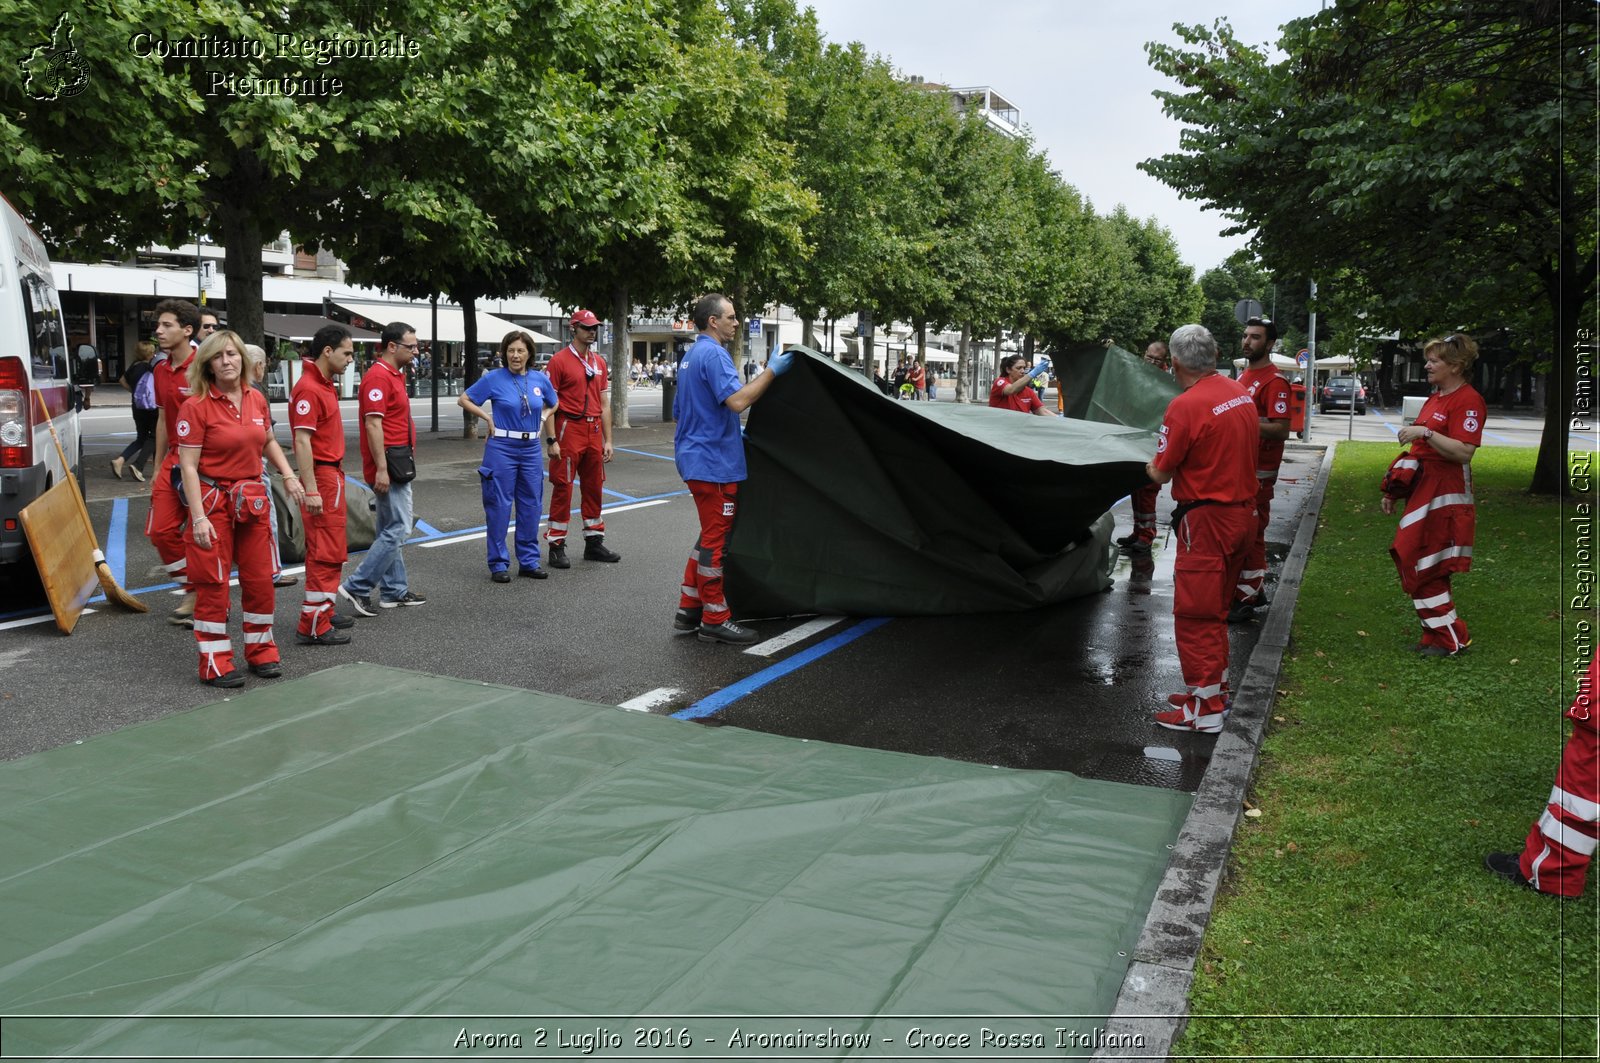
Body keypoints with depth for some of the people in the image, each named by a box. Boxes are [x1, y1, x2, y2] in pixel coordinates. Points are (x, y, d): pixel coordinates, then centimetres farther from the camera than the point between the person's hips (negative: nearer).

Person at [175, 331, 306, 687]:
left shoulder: (255, 399, 5)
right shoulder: (196, 406, -11)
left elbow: (268, 441, 23)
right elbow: (188, 466, -14)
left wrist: (288, 475, 9)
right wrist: (199, 517, -20)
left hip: (252, 500, 5)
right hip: (213, 500, -5)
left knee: (260, 579, 9)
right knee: (213, 583, 1)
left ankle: (261, 651, 24)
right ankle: (215, 663, 10)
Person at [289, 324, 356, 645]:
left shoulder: (326, 384, 13)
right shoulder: (309, 389, -17)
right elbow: (302, 442, -22)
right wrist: (311, 490, -25)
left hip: (333, 473, 10)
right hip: (321, 476, -10)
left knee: (330, 549, 17)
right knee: (327, 552, -8)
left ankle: (324, 612, 27)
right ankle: (313, 627, -4)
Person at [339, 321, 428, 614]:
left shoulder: (395, 375, 16)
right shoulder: (378, 376, -15)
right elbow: (373, 425, -21)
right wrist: (381, 469, -24)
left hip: (397, 464, 11)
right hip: (389, 464, -11)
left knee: (390, 530, 13)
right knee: (398, 530, -9)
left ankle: (394, 591, 20)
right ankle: (357, 586, -4)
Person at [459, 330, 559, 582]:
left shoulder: (540, 380, 5)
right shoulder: (493, 379, -5)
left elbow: (552, 406, 22)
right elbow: (463, 400, 3)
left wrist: (542, 418, 7)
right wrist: (487, 417, -5)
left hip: (531, 449, 4)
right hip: (502, 449, -4)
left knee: (531, 505, 8)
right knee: (499, 505, 1)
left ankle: (529, 561, 20)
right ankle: (498, 564, 9)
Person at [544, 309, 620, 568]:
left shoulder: (600, 362, 13)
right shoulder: (559, 360, -5)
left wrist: (608, 440, 12)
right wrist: (551, 440, -14)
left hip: (594, 431, 6)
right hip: (569, 430, -6)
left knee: (594, 486, 11)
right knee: (563, 488, -3)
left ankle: (594, 542, 21)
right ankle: (557, 546, 3)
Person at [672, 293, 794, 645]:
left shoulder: (691, 356, 18)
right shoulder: (714, 354, -15)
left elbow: (681, 412, 23)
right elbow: (737, 401, -27)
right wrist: (772, 371, -20)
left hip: (696, 458, 10)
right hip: (714, 463, -10)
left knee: (710, 536, 18)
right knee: (716, 540, -3)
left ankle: (689, 610, 21)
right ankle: (715, 620, 4)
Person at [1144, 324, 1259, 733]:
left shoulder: (1185, 406, -18)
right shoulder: (1241, 393, 5)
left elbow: (1161, 473, -11)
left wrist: (1150, 465, 10)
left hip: (1207, 521, -8)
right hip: (1242, 513, 8)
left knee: (1195, 616, 0)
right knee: (1214, 611, 20)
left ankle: (1204, 710, 6)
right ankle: (1214, 688, 31)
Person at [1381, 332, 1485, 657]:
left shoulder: (1468, 400, -12)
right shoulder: (1435, 398, 17)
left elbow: (1463, 452, -22)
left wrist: (1425, 433, -26)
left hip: (1444, 495, -9)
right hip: (1422, 490, 9)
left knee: (1426, 569, -7)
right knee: (1413, 563, 10)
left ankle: (1451, 640, 5)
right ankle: (1438, 636, 19)